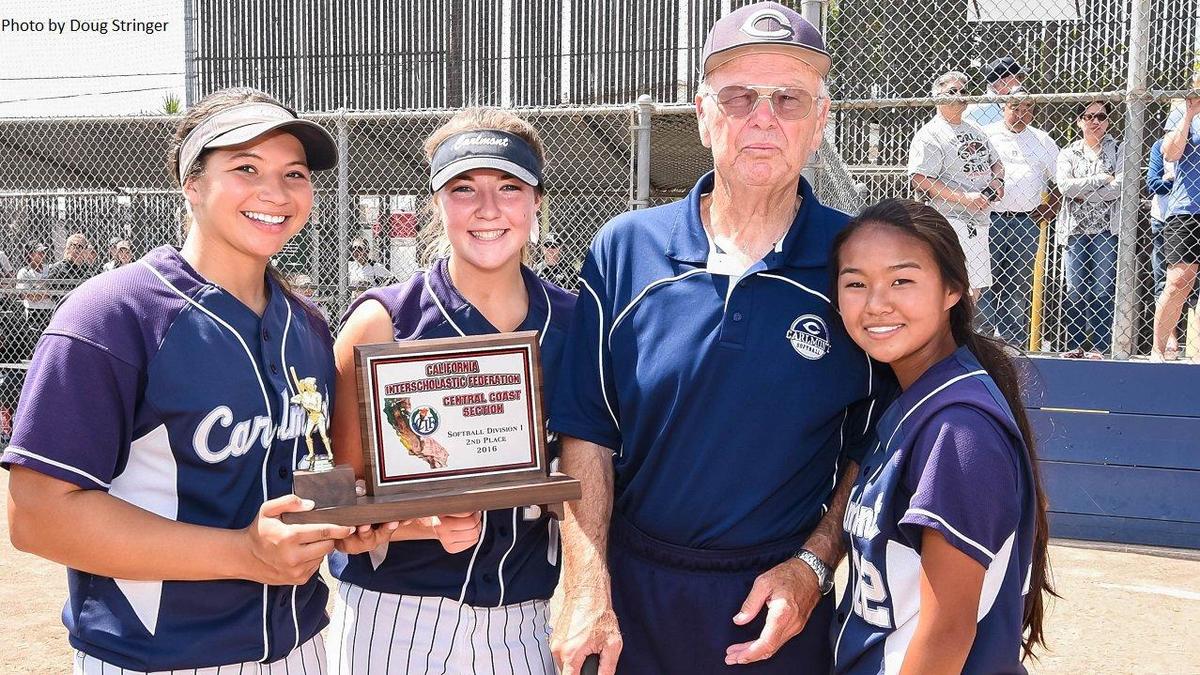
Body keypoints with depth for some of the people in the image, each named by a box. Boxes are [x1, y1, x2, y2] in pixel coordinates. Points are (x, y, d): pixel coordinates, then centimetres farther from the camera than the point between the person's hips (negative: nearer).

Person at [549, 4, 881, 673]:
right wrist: (587, 591, -8)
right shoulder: (624, 250, -5)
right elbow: (587, 433, -3)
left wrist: (813, 566, -9)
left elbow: (870, 447, 0)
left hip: (781, 601, 0)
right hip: (631, 592, 1)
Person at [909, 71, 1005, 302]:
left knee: (975, 288, 11)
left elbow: (996, 162, 30)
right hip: (951, 221, -8)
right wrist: (964, 198, -20)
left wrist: (997, 180, 6)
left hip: (979, 221, 9)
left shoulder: (975, 131, 20)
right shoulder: (930, 135, -7)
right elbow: (921, 182, -16)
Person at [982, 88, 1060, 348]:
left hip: (1027, 222, 3)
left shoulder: (1043, 141, 15)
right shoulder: (985, 136, 6)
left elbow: (1059, 180, 18)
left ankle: (1013, 343, 9)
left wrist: (1049, 209, 7)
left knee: (1019, 286, 4)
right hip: (990, 219, -3)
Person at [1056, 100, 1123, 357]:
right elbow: (1064, 184, -6)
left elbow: (1121, 186, -8)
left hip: (1107, 229, -1)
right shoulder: (1068, 153, 13)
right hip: (1075, 229, 2)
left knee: (1103, 289, -3)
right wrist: (1101, 179, -9)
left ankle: (1100, 346, 0)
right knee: (1075, 289, 0)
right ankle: (1073, 345, 5)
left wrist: (1084, 195, -9)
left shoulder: (1118, 150, 8)